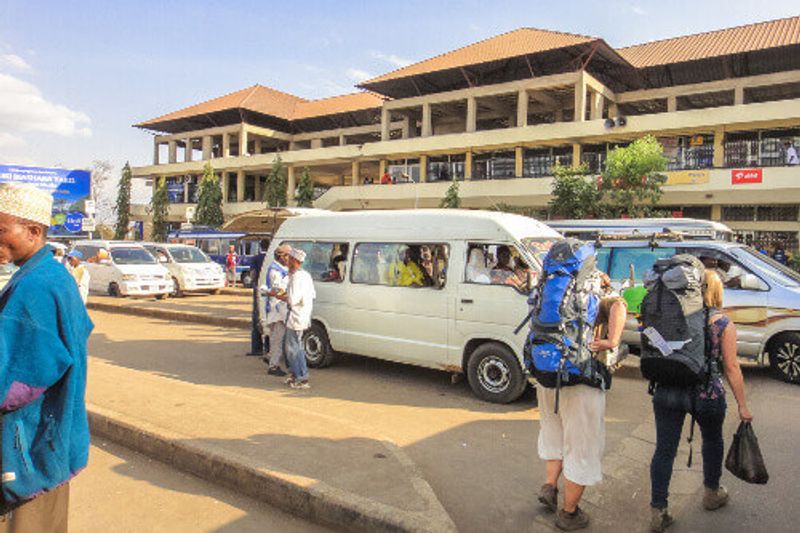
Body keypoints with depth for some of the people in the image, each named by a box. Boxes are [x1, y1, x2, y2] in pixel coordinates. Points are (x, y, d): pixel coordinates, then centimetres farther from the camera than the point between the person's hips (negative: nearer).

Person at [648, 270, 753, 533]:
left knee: (664, 449, 7)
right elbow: (731, 367, -5)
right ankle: (712, 494, 46)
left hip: (667, 391, 1)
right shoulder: (723, 323, -6)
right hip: (707, 394, -1)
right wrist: (742, 405, 3)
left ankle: (658, 511, 10)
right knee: (712, 441, 26)